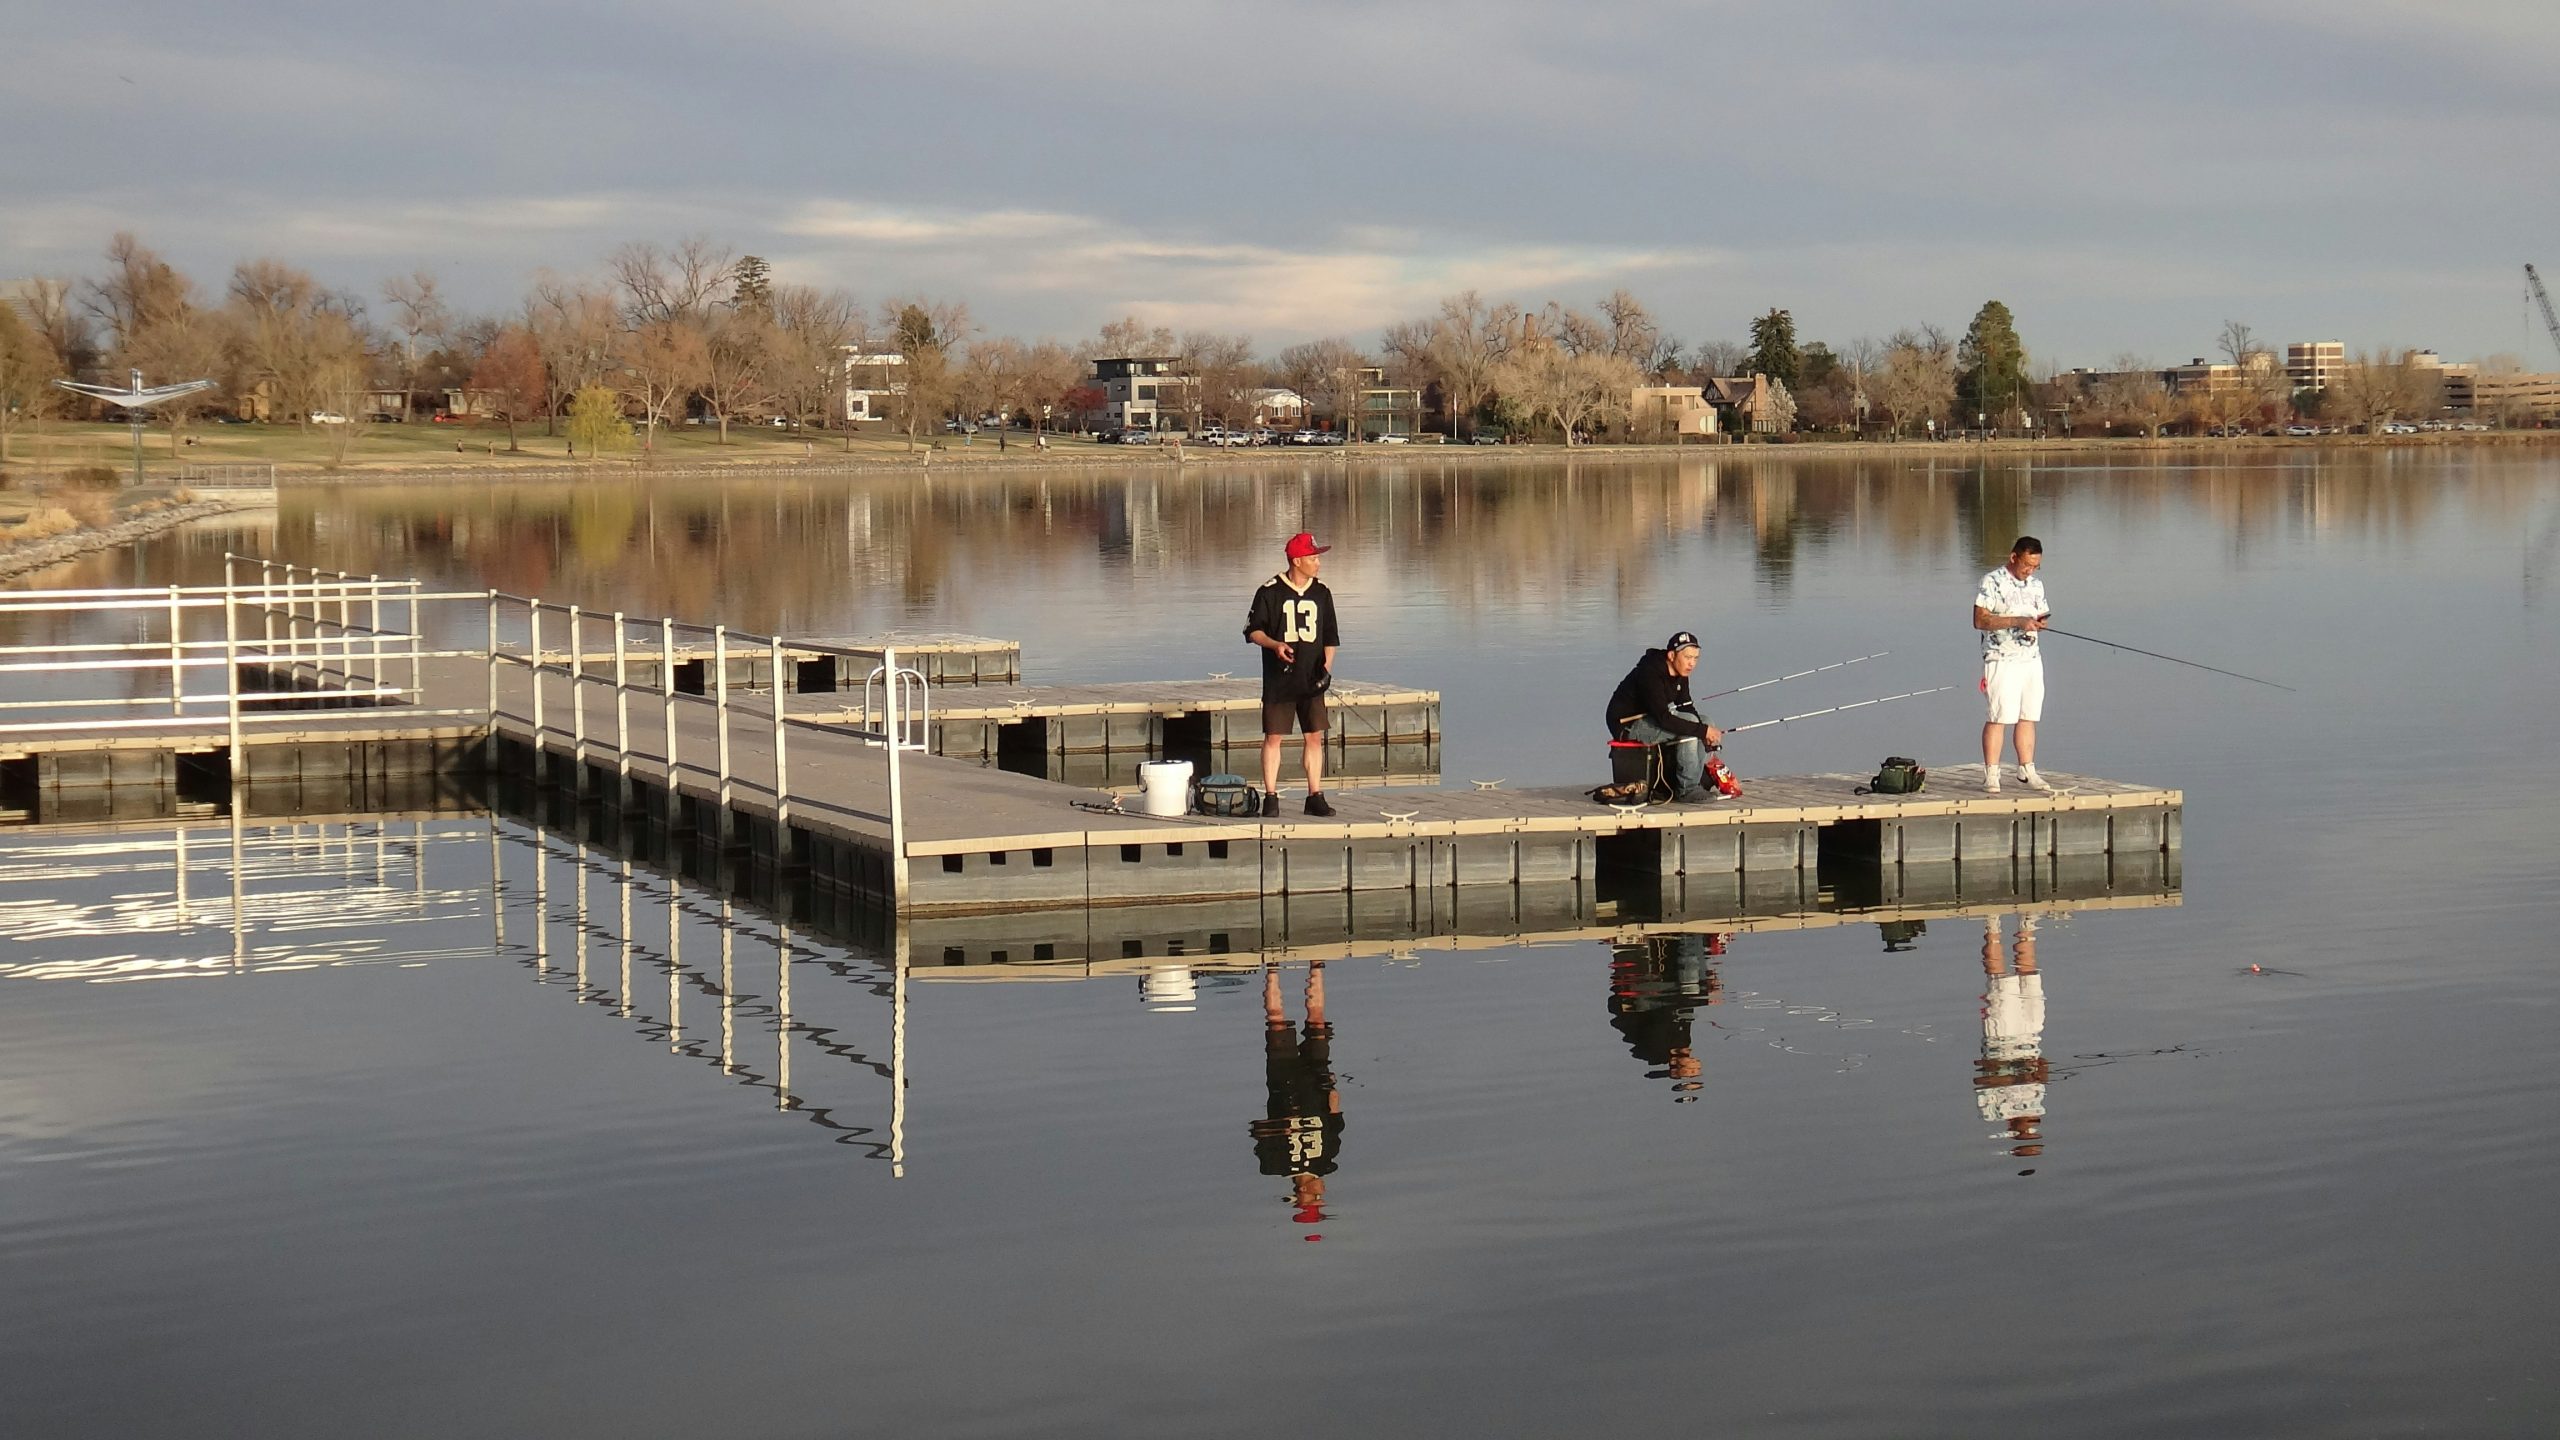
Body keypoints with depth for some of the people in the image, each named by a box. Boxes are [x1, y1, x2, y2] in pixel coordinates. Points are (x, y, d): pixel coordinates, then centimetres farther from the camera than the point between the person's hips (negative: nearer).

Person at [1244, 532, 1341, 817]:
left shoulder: (1321, 593, 8)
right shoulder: (1270, 592, -4)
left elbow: (1330, 636, 14)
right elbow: (1253, 630, 0)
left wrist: (1327, 665, -1)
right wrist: (1275, 644, -18)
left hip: (1312, 680, 4)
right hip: (1278, 679, -3)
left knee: (1315, 737, 3)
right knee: (1273, 737, -1)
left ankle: (1315, 796, 9)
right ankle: (1270, 797, 6)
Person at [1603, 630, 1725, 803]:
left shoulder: (1679, 674, 1)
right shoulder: (1651, 675, -28)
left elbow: (1687, 708, 8)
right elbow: (1664, 719, -34)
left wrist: (1705, 732, -12)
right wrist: (1703, 730, -32)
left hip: (1649, 720, 10)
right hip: (1627, 725, -10)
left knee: (1705, 721, 3)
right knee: (1688, 725, -26)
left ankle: (1700, 781, 1)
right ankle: (1687, 790, -21)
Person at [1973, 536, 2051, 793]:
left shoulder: (2036, 584, 14)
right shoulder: (1993, 582, -9)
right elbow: (1979, 620, -15)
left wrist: (2041, 621, -4)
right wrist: (2018, 621, -22)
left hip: (2032, 658, 7)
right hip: (2002, 659, -7)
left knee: (2028, 717, 8)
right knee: (1998, 718, -8)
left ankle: (2026, 771, 15)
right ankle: (1991, 775, -4)